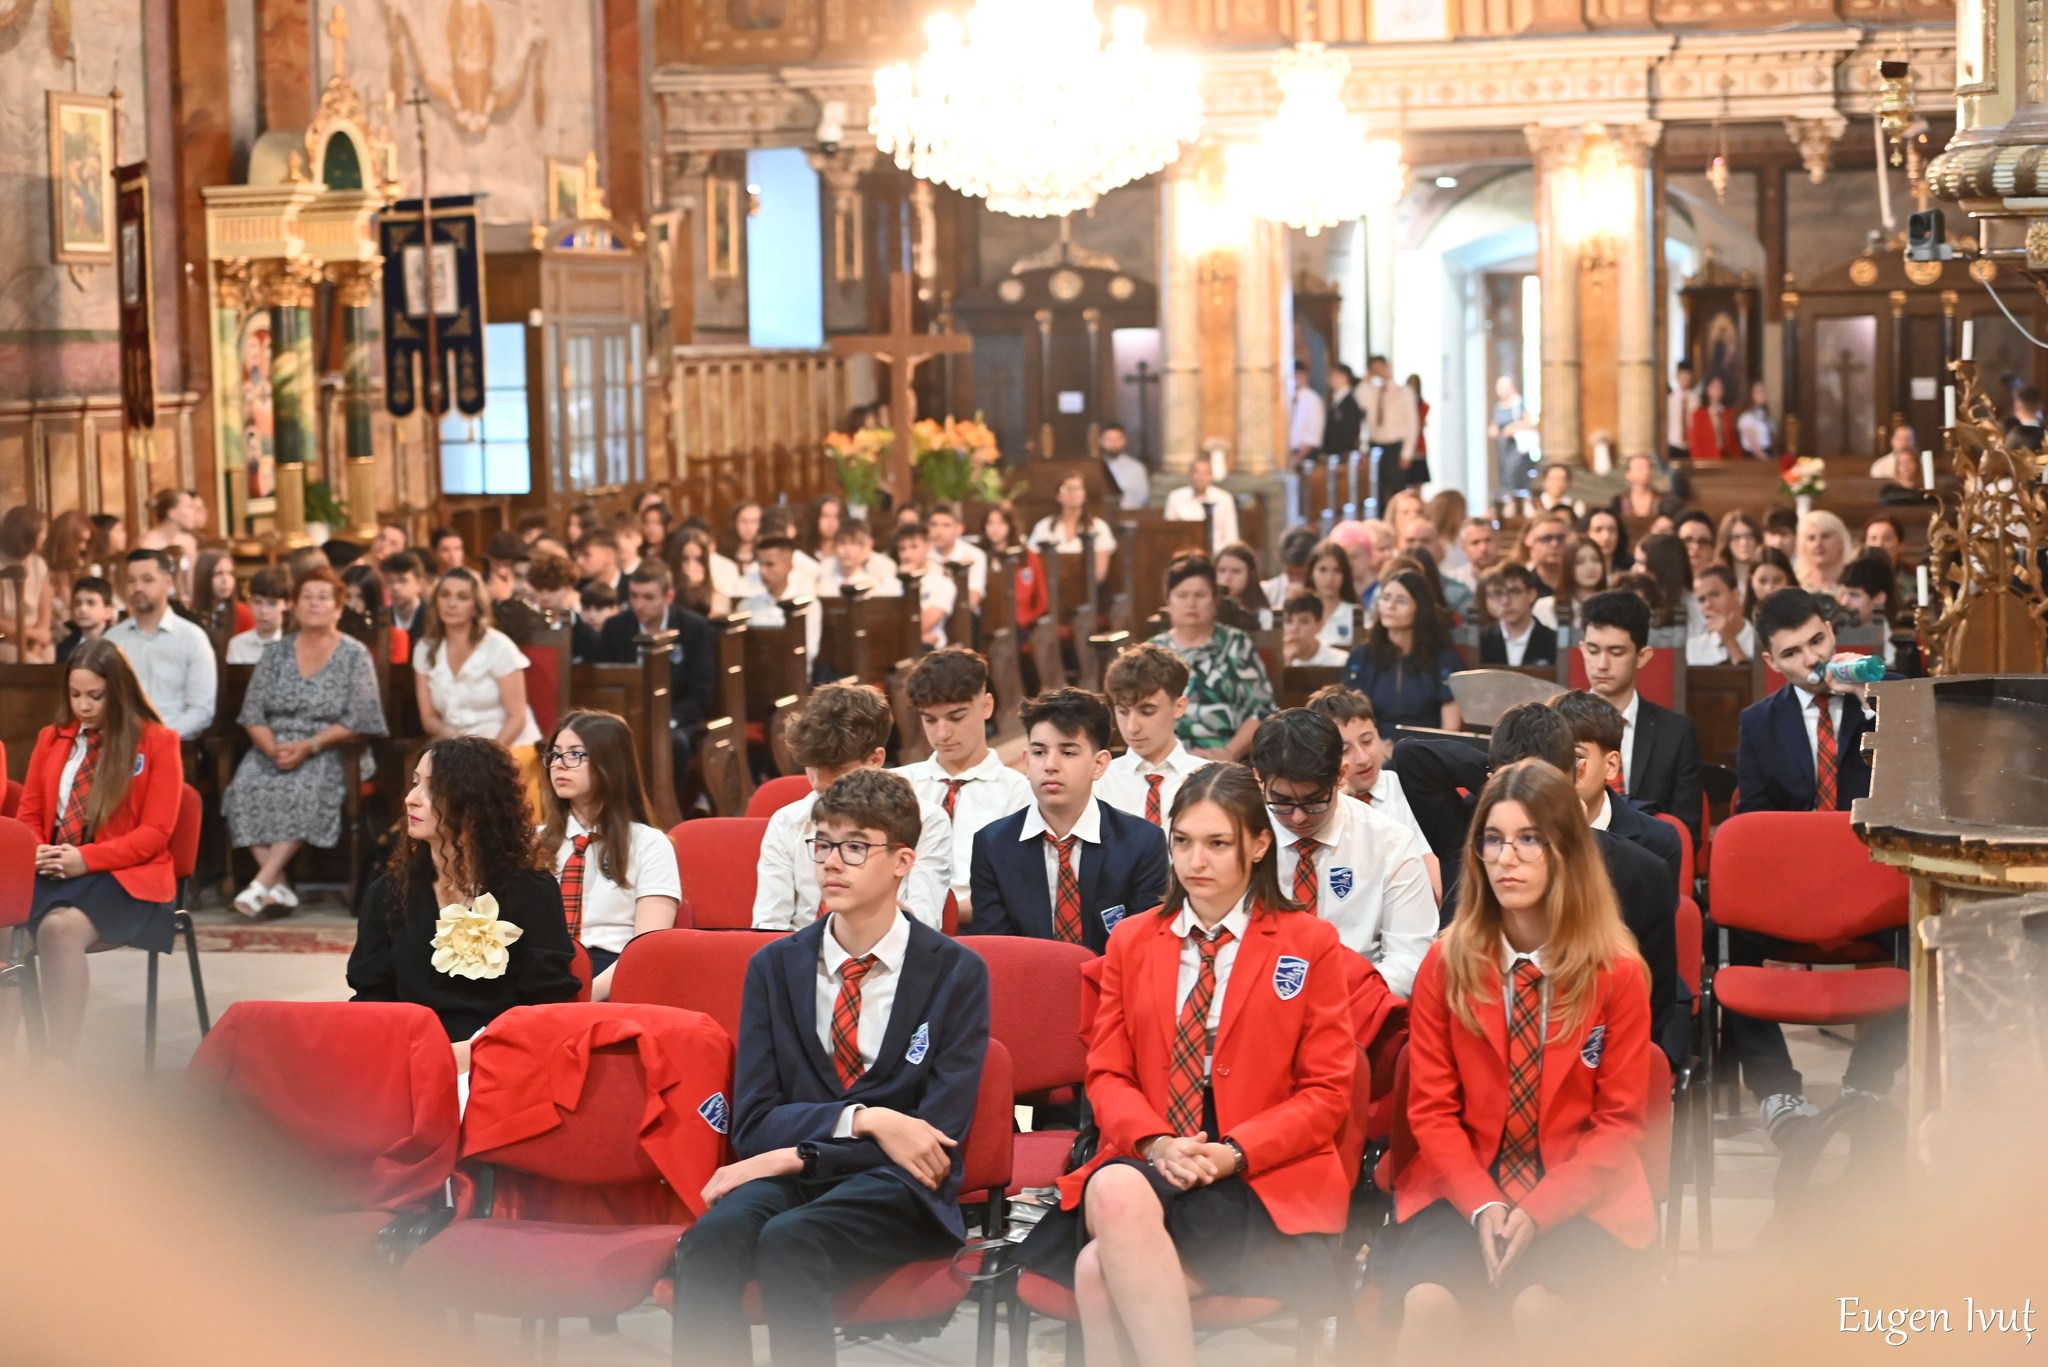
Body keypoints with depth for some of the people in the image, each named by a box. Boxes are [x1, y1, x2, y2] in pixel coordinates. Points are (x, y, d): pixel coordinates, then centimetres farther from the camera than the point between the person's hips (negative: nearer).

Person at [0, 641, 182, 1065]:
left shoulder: (157, 742, 0)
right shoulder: (52, 739, 16)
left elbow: (155, 832, -5)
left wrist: (86, 859, -18)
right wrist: (36, 852, -6)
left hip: (124, 877, -5)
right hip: (54, 871, 5)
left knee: (60, 926, -37)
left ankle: (62, 1067, -35)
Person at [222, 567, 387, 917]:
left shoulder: (355, 655, 3)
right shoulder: (277, 653, 12)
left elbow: (358, 719, -6)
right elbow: (252, 713, 6)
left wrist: (309, 747, -17)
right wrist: (272, 748, -14)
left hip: (327, 753, -3)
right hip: (273, 749, 3)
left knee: (307, 789, -35)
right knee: (246, 787, -28)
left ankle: (263, 882, -38)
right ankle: (280, 888, -30)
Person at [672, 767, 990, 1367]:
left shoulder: (957, 973, 4)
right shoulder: (774, 967, 13)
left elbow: (942, 1129, -4)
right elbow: (754, 1124, 5)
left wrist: (799, 1155, -12)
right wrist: (866, 1120, -13)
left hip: (896, 1187, -3)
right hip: (789, 1181, 3)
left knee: (788, 1240, -36)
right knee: (710, 1238, -33)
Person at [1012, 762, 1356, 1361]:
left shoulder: (1310, 944, 8)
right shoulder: (1131, 942, 17)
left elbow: (1327, 1092, 4)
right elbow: (1107, 1074, 12)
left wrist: (1233, 1152, -12)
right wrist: (1156, 1143, -10)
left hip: (1264, 1183, -3)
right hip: (1144, 1167, 3)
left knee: (1102, 1271, -32)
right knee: (1117, 1188, -37)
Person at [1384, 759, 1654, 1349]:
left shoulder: (1617, 971, -3)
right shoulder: (1446, 962, 0)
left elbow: (1619, 1120, -1)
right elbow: (1432, 1108, 1)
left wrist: (1539, 1210, -16)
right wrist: (1482, 1205, -16)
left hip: (1576, 1196, -1)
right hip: (1465, 1184, 1)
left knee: (1539, 1307, -31)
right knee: (1428, 1302, -29)